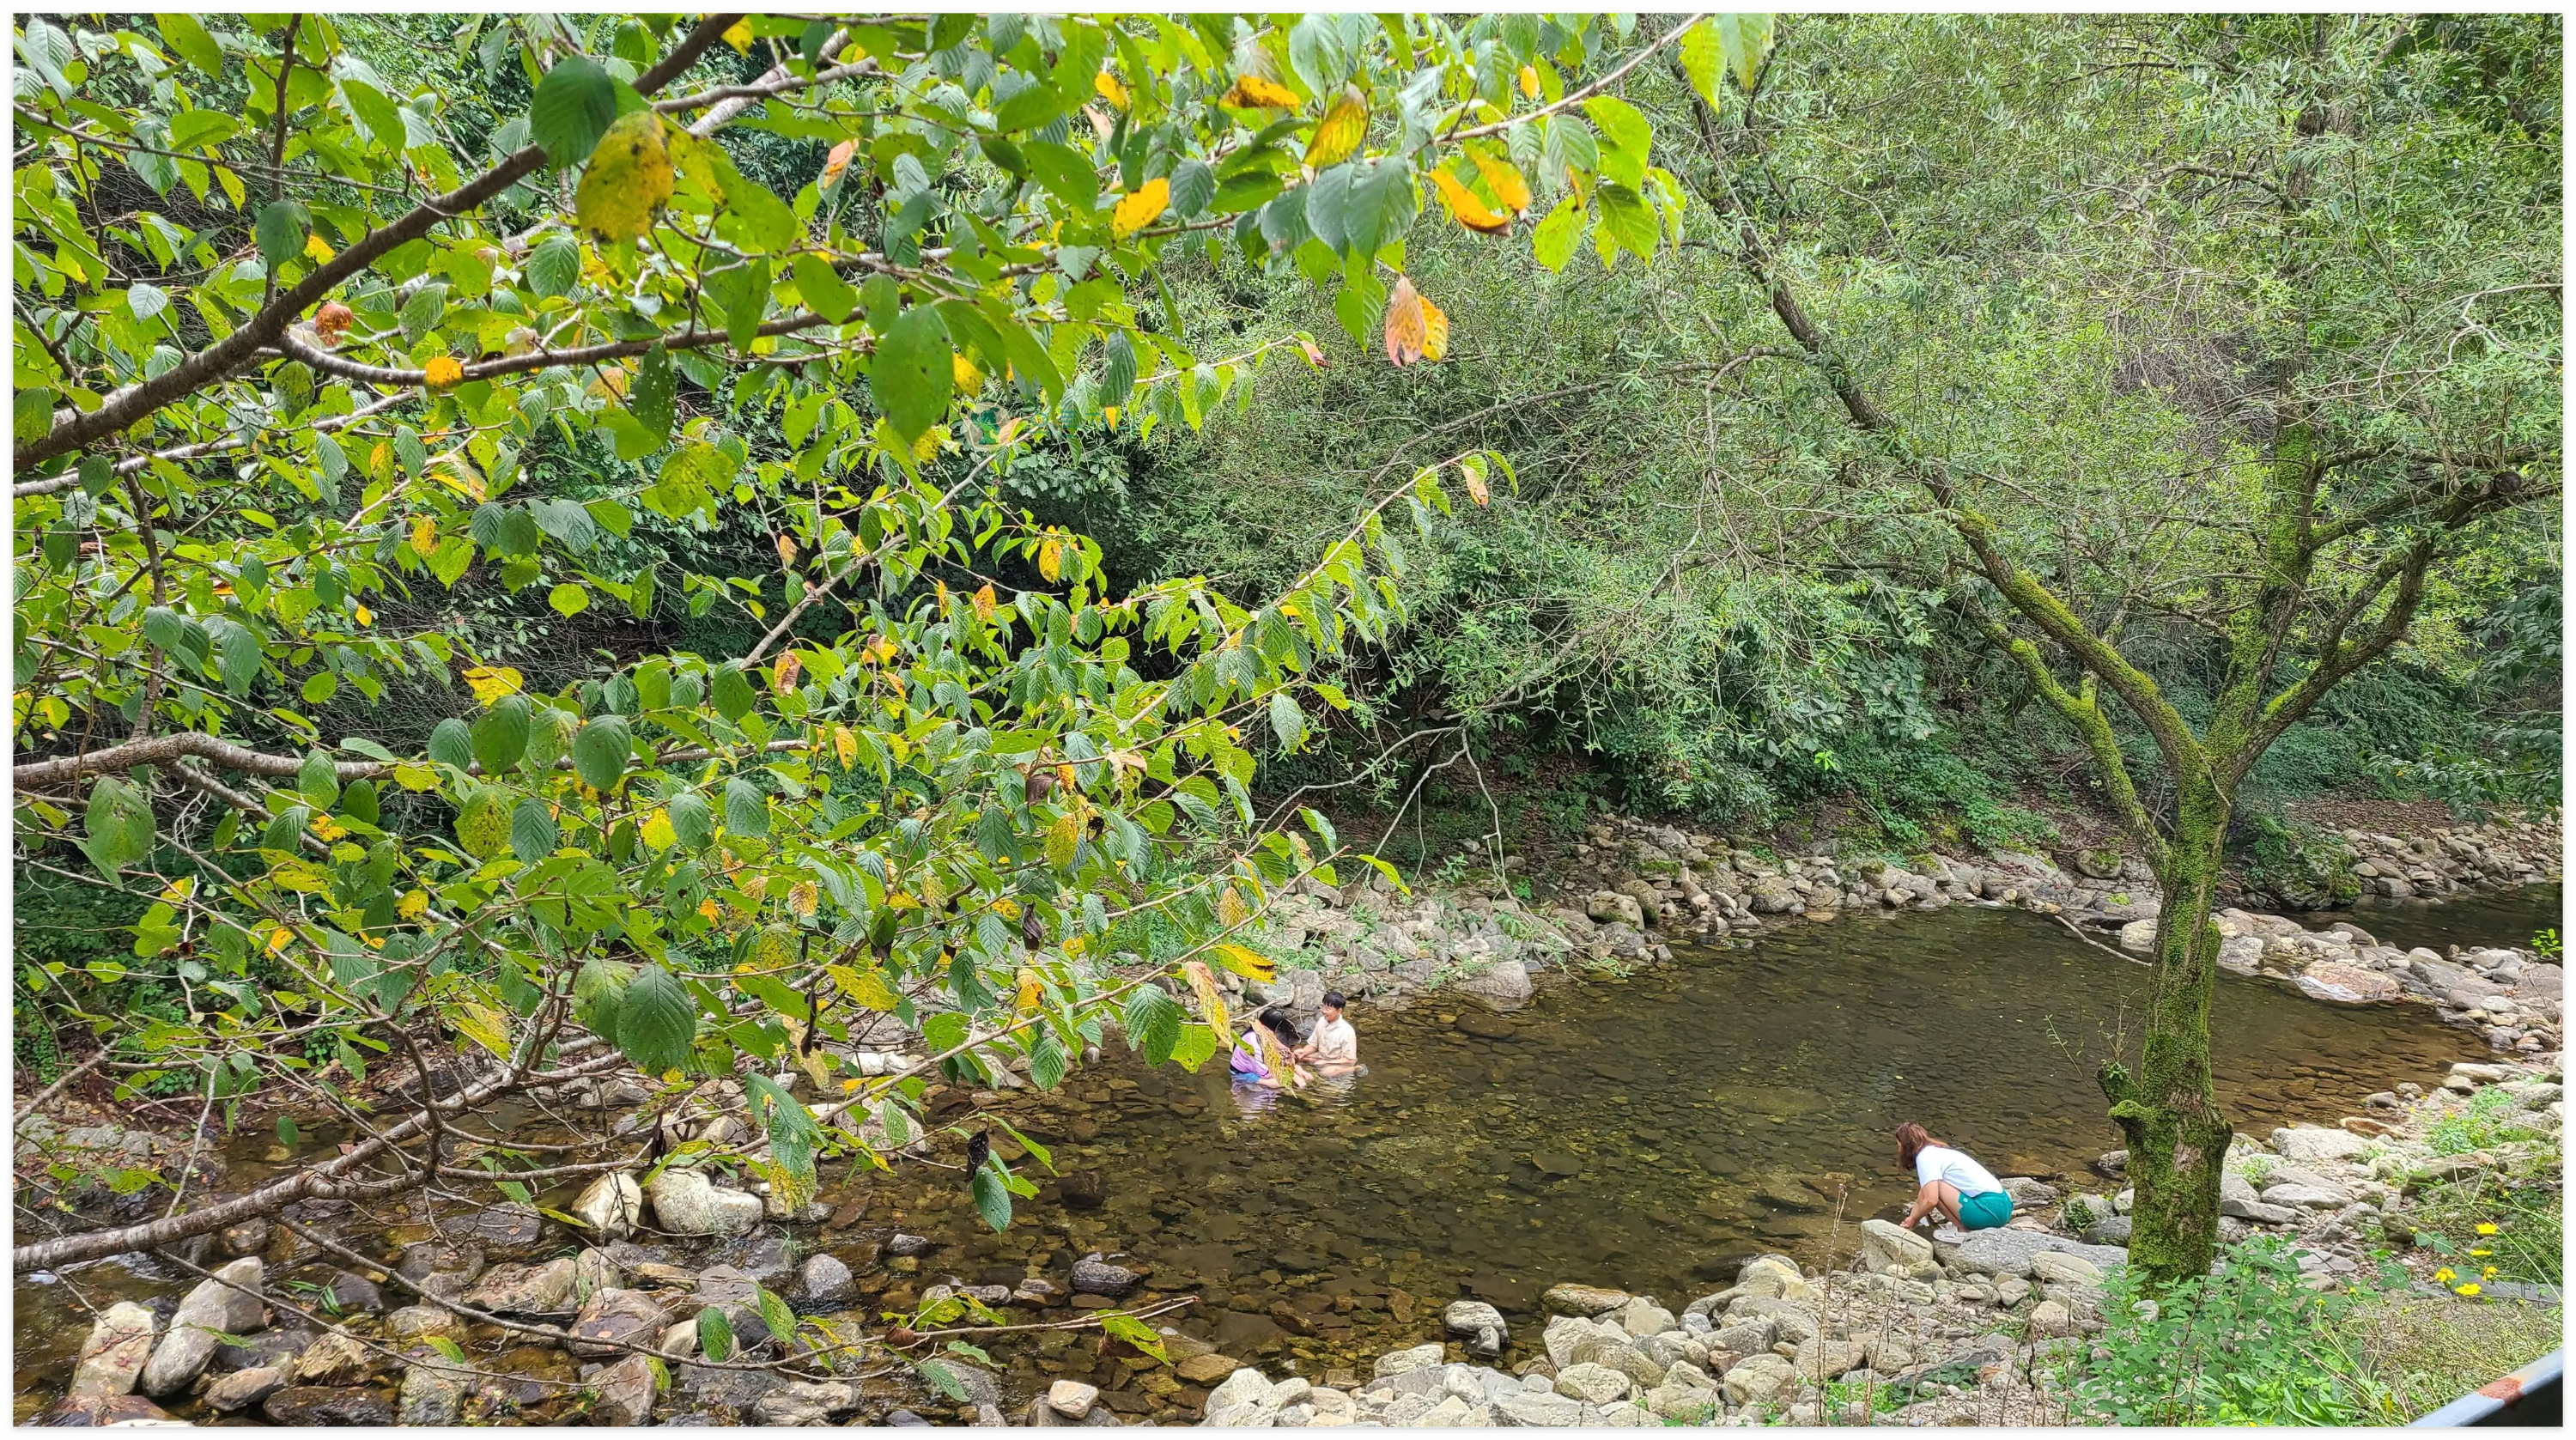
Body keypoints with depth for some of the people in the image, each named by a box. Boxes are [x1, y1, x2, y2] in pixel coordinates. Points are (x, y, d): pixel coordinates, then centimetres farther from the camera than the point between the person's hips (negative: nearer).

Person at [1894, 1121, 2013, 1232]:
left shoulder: (1925, 1157, -6)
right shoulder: (1939, 1152, 24)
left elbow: (1930, 1200, -17)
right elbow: (1922, 1198, 31)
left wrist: (1914, 1218, 1)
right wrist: (1909, 1223, 30)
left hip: (1989, 1209, -10)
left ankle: (1965, 1232, -6)